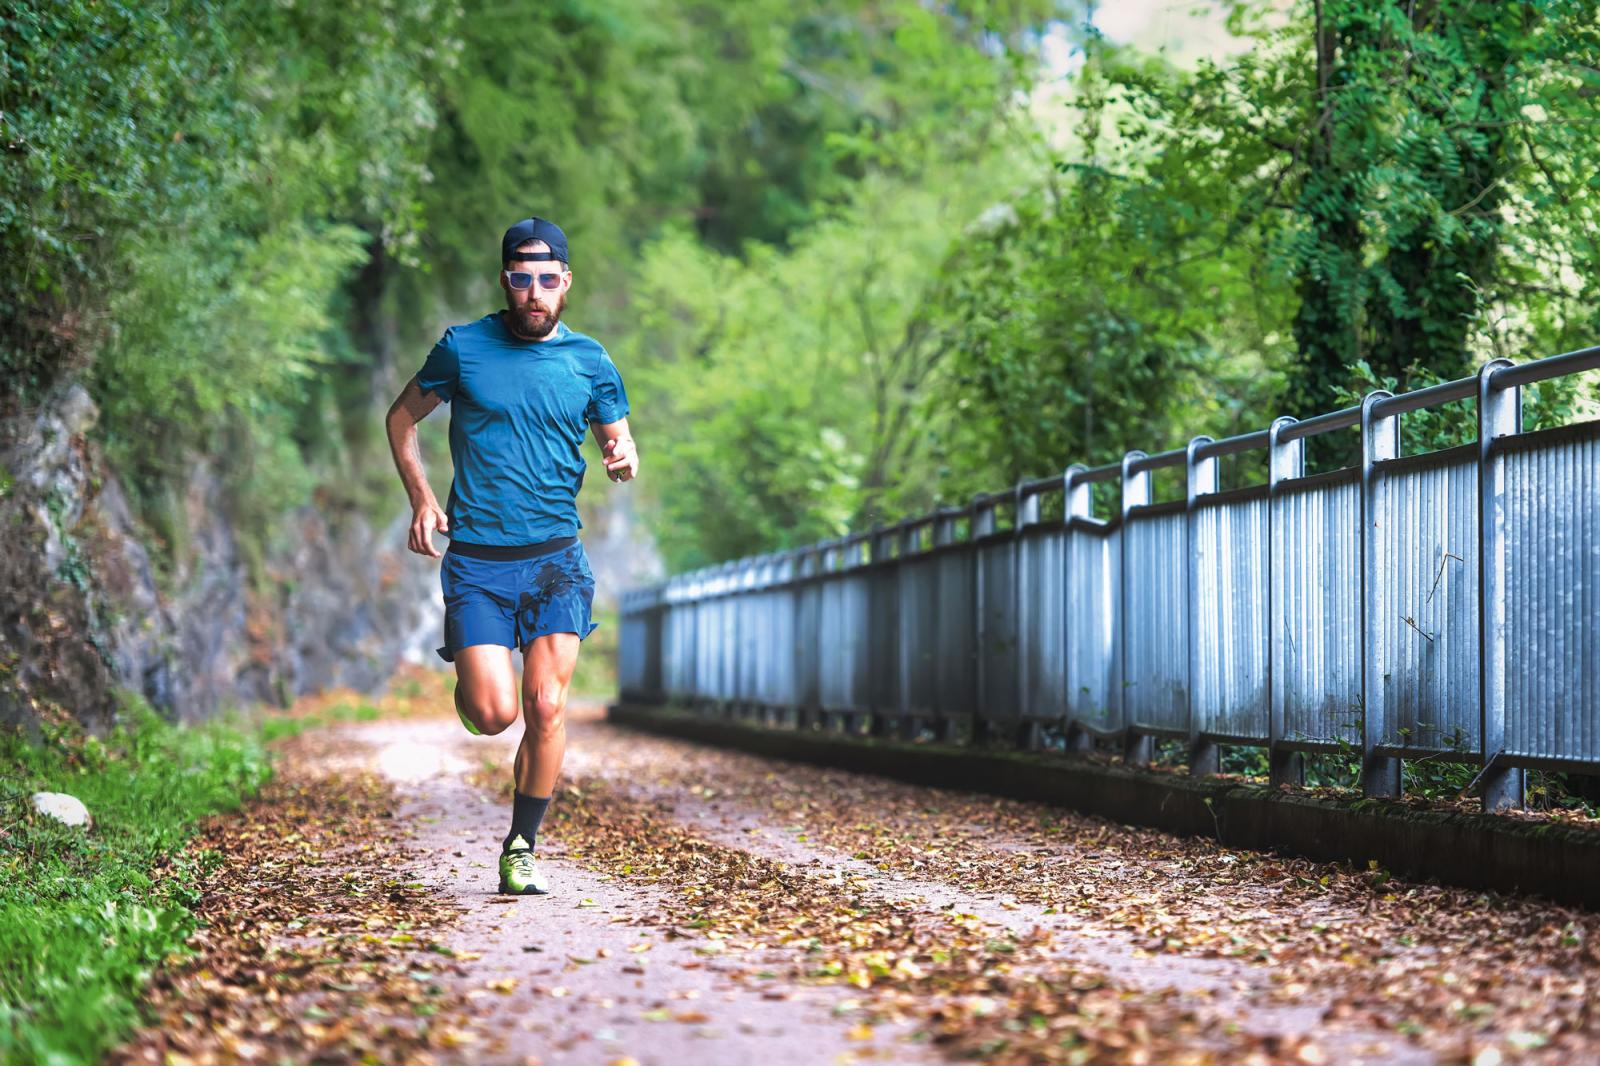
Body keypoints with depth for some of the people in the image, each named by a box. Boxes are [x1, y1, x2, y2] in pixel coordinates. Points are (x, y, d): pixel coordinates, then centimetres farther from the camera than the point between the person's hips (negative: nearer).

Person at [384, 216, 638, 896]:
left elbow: (618, 444, 16)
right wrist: (421, 500, 1)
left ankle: (522, 848, 8)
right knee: (494, 715, -10)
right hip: (476, 562, -1)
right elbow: (401, 419, 14)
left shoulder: (590, 362, 6)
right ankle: (470, 687, 28)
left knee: (546, 709, -8)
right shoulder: (462, 348, 1)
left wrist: (623, 459, -9)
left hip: (556, 559, 1)